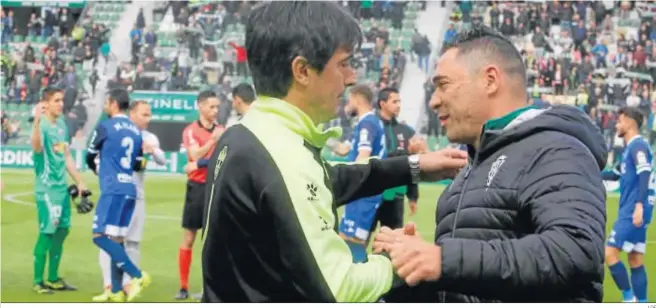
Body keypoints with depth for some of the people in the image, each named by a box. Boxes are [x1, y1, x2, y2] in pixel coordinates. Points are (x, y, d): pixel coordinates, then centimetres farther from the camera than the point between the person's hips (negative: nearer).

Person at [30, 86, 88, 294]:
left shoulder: (62, 124, 12)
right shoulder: (43, 125, -13)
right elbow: (37, 147, -36)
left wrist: (79, 182, 21)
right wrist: (36, 121, -50)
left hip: (62, 187, 8)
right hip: (47, 188, -8)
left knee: (62, 230, 11)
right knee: (47, 233, -5)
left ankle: (53, 279, 22)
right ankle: (38, 281, 5)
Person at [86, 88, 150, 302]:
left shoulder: (105, 127, -4)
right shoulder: (136, 131, 13)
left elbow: (90, 157, 8)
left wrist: (96, 169, 29)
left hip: (113, 190, -7)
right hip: (129, 190, 7)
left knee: (101, 236, -9)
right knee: (117, 239, 10)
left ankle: (138, 275, -15)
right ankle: (117, 291, 11)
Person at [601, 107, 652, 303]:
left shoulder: (637, 145, -11)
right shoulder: (630, 148, 19)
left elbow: (645, 175, -24)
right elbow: (616, 174, 33)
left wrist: (639, 205, -32)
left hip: (633, 212, -10)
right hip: (630, 212, 10)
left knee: (610, 253, -11)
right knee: (635, 260, 9)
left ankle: (629, 299, -5)